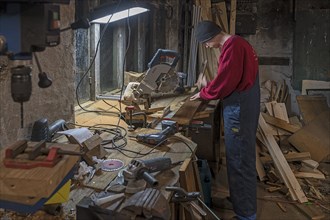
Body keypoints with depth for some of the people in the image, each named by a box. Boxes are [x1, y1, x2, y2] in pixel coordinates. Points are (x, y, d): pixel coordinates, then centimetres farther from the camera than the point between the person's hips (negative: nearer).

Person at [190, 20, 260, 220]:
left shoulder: (232, 46, -17)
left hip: (239, 109, -10)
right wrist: (209, 85, 12)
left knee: (239, 160, -2)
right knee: (242, 157, 18)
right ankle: (240, 202, 32)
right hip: (243, 106, 10)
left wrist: (203, 94, -5)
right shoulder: (237, 43, 16)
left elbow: (226, 80, -20)